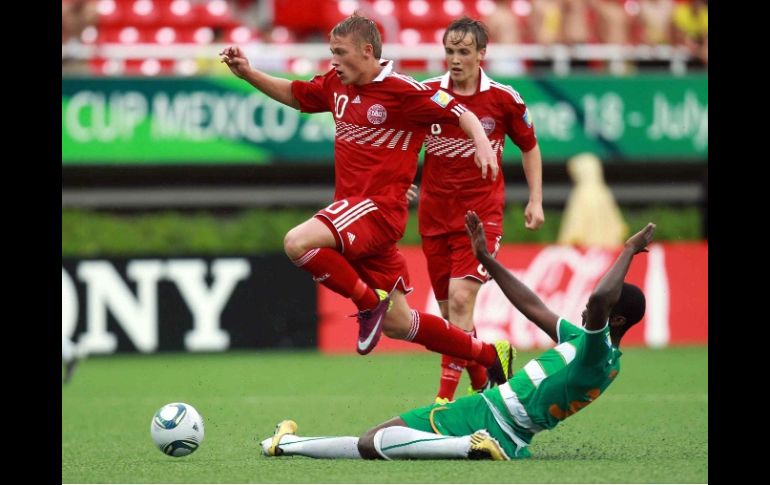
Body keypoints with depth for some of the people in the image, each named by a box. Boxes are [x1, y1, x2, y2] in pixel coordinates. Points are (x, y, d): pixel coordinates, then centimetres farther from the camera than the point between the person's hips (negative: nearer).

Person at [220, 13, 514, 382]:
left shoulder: (402, 91, -11)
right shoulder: (336, 84, 10)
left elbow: (461, 113, -9)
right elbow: (294, 94, 27)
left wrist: (482, 143, -26)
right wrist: (247, 73, 16)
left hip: (380, 208, -8)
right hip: (350, 206, 8)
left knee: (298, 243, -29)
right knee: (396, 324, 9)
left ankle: (370, 302, -11)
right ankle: (489, 355, 22)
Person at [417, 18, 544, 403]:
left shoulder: (503, 98, -5)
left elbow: (529, 147, 10)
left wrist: (535, 200, 4)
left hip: (482, 214, -3)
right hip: (435, 213, 3)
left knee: (460, 299, -19)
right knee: (449, 310, 8)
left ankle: (445, 398, -19)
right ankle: (482, 385, 30)